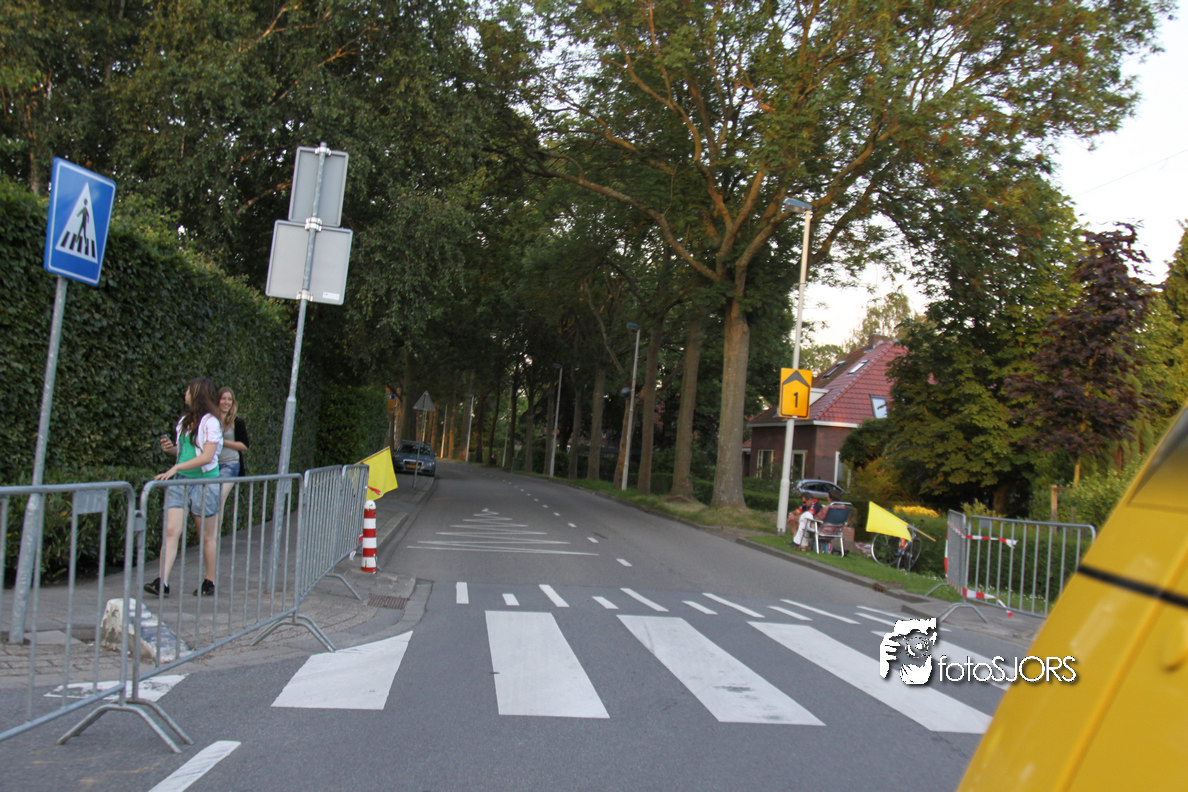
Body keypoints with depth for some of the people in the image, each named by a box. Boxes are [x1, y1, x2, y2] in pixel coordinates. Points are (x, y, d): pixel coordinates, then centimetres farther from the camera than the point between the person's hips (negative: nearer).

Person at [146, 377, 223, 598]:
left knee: (208, 536, 4)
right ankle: (162, 581, -10)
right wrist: (171, 448, 3)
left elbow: (206, 457, -17)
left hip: (205, 482, -6)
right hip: (180, 481, 7)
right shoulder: (184, 421, 14)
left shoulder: (210, 422, -10)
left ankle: (209, 583, 16)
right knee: (171, 530, -6)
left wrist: (175, 468, -21)